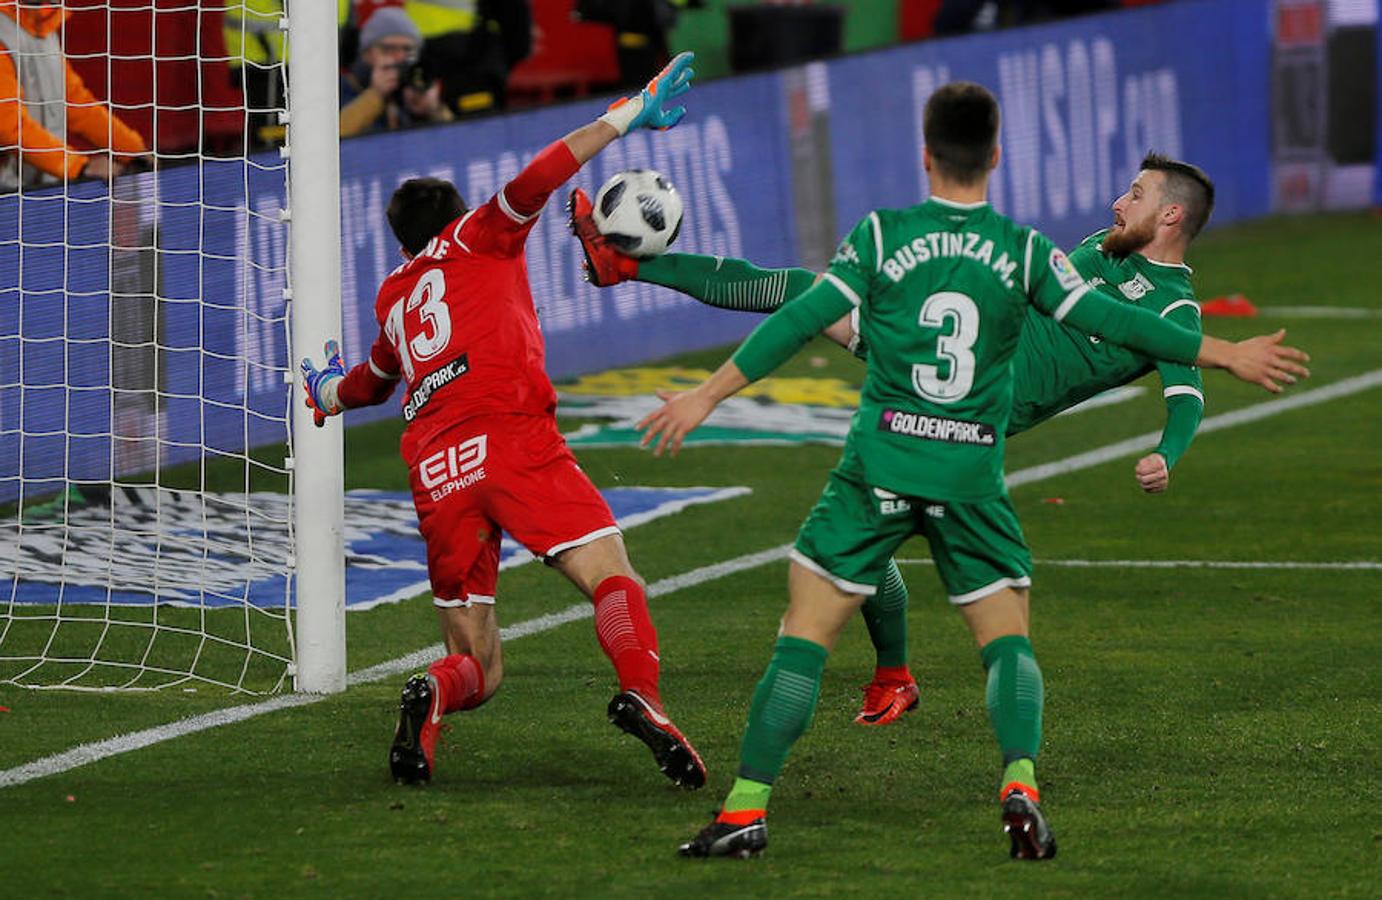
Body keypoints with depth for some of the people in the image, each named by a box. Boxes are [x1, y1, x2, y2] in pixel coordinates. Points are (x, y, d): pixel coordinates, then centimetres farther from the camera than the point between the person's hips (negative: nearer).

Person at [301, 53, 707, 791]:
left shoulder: (392, 296, 32)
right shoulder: (477, 238, 19)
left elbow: (376, 378, 52)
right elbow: (533, 183, 0)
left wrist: (330, 394, 74)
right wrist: (625, 118, 3)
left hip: (435, 473, 4)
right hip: (510, 439, -4)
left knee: (478, 666, 10)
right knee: (612, 577, -13)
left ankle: (436, 693, -26)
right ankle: (640, 693, -44)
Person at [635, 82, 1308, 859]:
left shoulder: (882, 236, -2)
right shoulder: (1026, 252, 0)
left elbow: (802, 320, -3)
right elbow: (1108, 321, 3)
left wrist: (708, 395, 3)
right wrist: (1224, 355, 14)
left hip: (880, 463, -1)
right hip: (974, 474, 1)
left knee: (807, 629, 3)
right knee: (1008, 638, 11)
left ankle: (746, 809, -1)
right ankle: (1021, 781, -13)